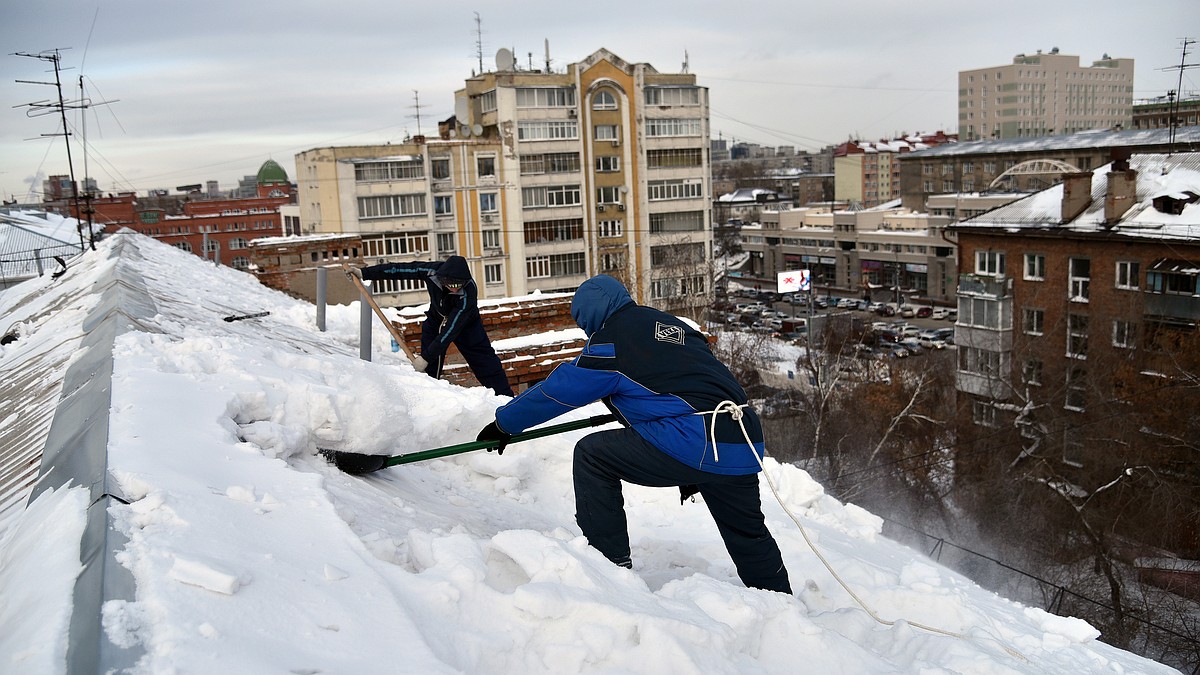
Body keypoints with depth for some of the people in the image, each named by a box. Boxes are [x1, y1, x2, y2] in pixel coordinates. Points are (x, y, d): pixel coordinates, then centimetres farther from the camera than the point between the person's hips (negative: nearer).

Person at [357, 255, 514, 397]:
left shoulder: (468, 293, -39)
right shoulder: (432, 271, -31)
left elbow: (451, 330, -37)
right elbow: (399, 269, -18)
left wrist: (426, 357, -38)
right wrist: (364, 273, -16)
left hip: (465, 324, -3)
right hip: (436, 320, 3)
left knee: (485, 360, -9)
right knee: (428, 368, -6)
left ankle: (504, 396, -1)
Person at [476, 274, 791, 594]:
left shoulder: (610, 340, 1)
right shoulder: (674, 325, 25)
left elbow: (557, 390, 6)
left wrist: (505, 423, 21)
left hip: (694, 446, -8)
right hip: (746, 448, 8)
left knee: (591, 454, 5)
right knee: (749, 535, 27)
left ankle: (609, 563, 8)